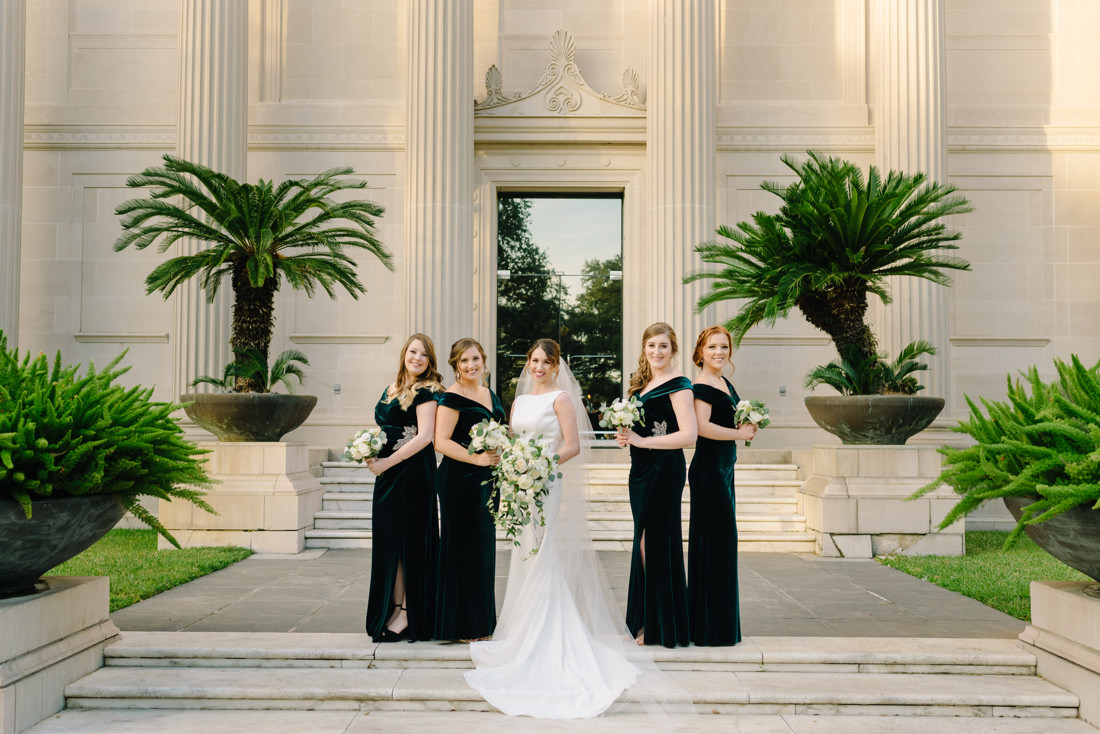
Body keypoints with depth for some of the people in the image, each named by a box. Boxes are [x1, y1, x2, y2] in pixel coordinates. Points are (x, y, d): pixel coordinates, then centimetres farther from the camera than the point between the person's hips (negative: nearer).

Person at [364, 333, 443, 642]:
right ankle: (394, 610, 16)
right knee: (387, 541, 8)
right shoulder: (391, 389, 16)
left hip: (413, 474, -8)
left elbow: (424, 436, -17)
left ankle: (406, 616, 5)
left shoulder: (426, 391, -8)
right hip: (388, 474, 8)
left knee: (408, 541, -3)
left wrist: (389, 461, -16)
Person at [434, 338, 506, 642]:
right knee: (464, 550, -3)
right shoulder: (452, 397, -10)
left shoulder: (491, 395, 15)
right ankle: (463, 626, 6)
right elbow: (441, 441, -17)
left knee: (484, 547, 12)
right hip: (460, 481, -8)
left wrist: (500, 458, 10)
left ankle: (482, 621, 23)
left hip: (486, 480, 8)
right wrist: (477, 458, -22)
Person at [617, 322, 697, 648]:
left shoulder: (678, 384, -10)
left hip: (664, 470, -8)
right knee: (644, 543, 12)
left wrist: (643, 440, -18)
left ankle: (662, 627, 7)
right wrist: (626, 435, 3)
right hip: (640, 470, 8)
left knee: (656, 542, -4)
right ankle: (646, 621, 22)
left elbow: (688, 434, -19)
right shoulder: (642, 382, 15)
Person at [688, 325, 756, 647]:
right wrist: (740, 433, -16)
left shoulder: (724, 382, 15)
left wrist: (747, 425, 6)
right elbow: (702, 426, -26)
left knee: (718, 541, 13)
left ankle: (717, 624, 21)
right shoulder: (702, 387, -14)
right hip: (709, 469, -10)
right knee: (716, 540, -6)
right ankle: (713, 628, 2)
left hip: (723, 469, 10)